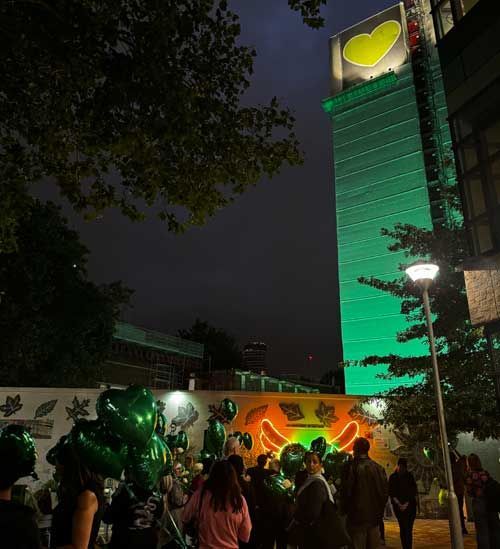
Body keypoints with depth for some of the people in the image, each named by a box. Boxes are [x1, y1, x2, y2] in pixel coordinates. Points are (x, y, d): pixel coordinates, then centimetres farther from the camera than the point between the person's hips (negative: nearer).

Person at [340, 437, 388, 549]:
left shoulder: (351, 467, -14)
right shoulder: (379, 468, 1)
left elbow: (345, 492, -12)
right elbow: (385, 492, 6)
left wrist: (345, 510, 4)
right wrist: (379, 512, 17)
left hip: (357, 518, -5)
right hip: (374, 517, 5)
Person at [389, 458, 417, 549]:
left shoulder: (410, 476, 2)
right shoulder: (393, 477, 1)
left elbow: (414, 491, 1)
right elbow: (391, 493, 1)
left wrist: (406, 504, -7)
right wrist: (398, 504, -11)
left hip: (410, 505, 0)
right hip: (398, 506, 0)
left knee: (408, 528, -8)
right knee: (402, 528, 1)